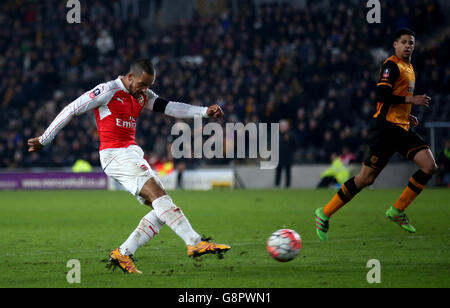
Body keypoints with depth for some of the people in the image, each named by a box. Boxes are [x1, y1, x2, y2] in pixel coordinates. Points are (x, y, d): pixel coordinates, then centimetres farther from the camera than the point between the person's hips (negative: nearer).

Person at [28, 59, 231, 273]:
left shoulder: (142, 95, 15)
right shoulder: (108, 91, -8)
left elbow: (170, 107, 12)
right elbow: (72, 110, -4)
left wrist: (205, 112, 0)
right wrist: (44, 140, 0)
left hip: (132, 154, 9)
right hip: (115, 154, -9)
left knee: (162, 210, -2)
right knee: (159, 195, -22)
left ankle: (123, 254, 1)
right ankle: (195, 243, -29)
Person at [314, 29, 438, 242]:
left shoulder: (408, 68, 19)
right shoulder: (391, 66, -9)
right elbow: (381, 96, -21)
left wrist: (407, 116, 16)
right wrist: (410, 100, -18)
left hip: (400, 129, 9)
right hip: (385, 128, -9)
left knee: (430, 166, -6)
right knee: (366, 178, -10)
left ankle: (397, 210, 2)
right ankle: (324, 214, 1)